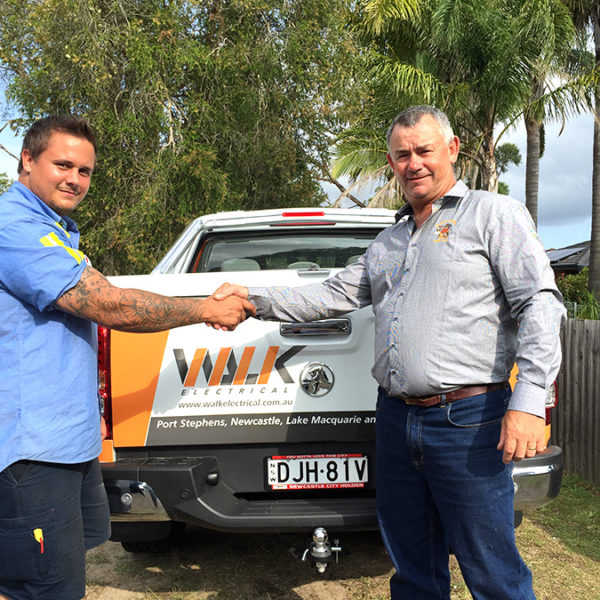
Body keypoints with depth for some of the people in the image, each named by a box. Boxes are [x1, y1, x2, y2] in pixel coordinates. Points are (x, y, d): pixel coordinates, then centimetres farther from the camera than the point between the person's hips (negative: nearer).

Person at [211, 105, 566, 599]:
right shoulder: (388, 241, 20)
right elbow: (334, 295, 19)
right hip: (396, 419, 6)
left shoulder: (494, 214, 0)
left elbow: (539, 303, -9)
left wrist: (528, 403, -19)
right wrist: (254, 299, 9)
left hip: (468, 421, -6)